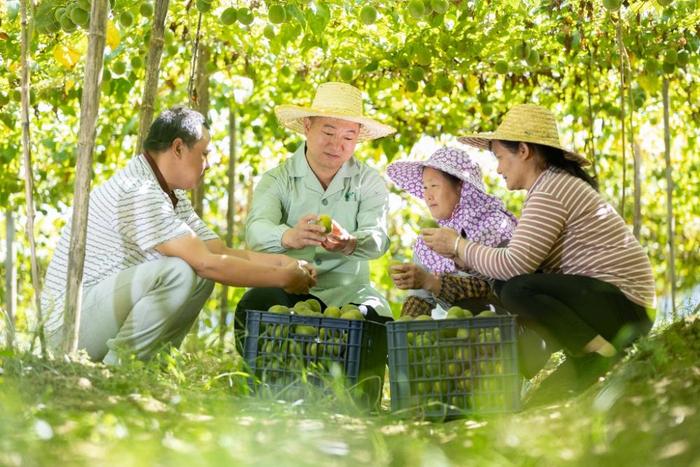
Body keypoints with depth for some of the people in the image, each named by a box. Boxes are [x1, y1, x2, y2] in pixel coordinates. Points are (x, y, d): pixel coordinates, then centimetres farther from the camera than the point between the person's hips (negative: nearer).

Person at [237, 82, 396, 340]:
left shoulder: (370, 182, 7)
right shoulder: (277, 179, 4)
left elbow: (378, 237, -11)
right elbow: (256, 230, -16)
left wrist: (350, 243, -37)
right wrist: (288, 237, -41)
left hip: (346, 288, 1)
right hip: (286, 286, -1)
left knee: (380, 323, -29)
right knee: (253, 307, -32)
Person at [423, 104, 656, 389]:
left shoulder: (550, 191, -15)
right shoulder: (558, 183, 18)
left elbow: (514, 264, -22)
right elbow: (522, 263, 13)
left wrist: (458, 245, -8)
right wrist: (461, 257, 7)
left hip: (623, 305, -11)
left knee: (517, 290, -26)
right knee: (504, 284, 10)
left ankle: (597, 357, -14)